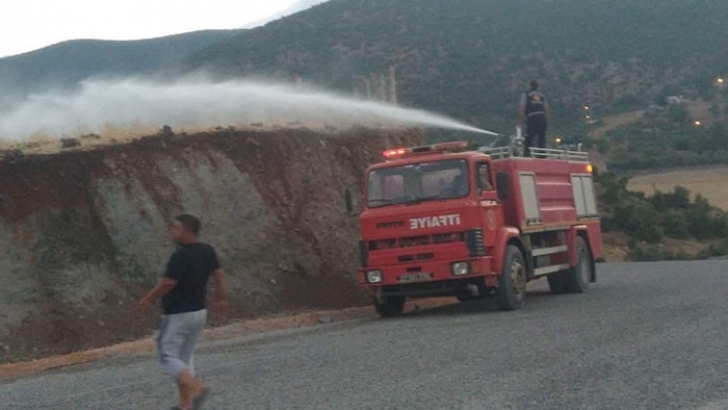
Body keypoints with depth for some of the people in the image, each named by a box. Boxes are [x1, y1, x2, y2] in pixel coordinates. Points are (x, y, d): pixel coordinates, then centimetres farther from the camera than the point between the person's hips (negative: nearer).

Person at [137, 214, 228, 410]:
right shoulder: (207, 251, 3)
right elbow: (219, 274, 9)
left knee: (168, 357, 1)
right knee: (185, 357, 16)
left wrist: (147, 300, -9)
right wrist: (220, 299, 18)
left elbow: (167, 283, -22)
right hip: (199, 312, 8)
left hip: (177, 315, -8)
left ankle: (197, 388, -19)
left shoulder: (180, 256, -21)